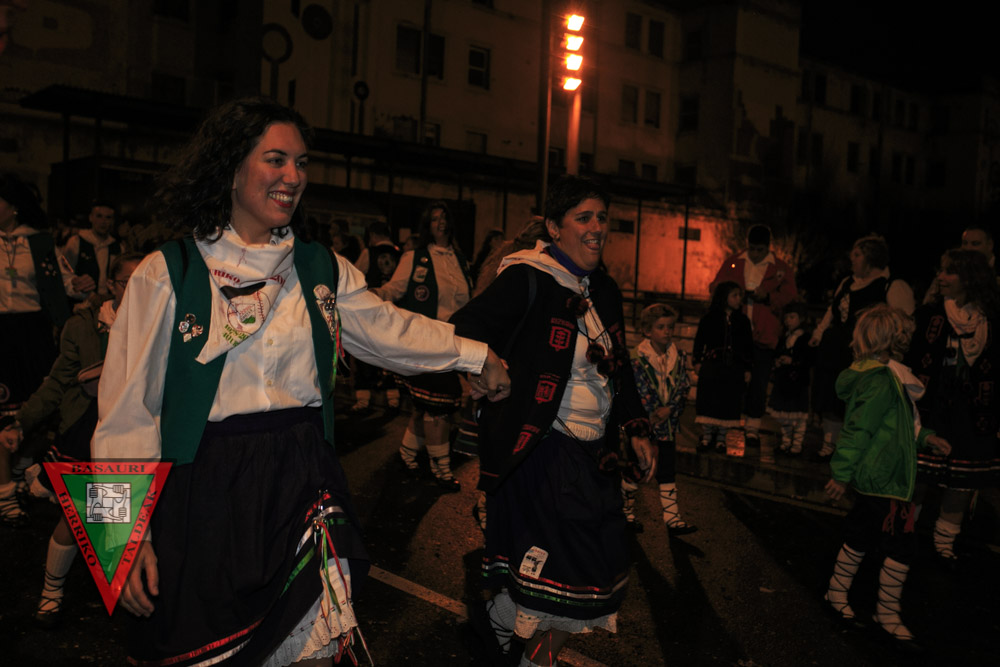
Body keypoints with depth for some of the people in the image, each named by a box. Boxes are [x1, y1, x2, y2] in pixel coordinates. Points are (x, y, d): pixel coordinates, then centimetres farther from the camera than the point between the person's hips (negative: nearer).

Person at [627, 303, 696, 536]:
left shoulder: (679, 357, 2)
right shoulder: (638, 359, -14)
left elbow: (684, 388, 2)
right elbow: (640, 394, -14)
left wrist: (668, 409, -11)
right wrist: (652, 415, -14)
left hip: (668, 423, 4)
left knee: (668, 472, 8)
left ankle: (672, 518, 13)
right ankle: (626, 510, 26)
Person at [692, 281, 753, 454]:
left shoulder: (742, 321, 7)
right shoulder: (709, 318, 0)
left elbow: (748, 346, 10)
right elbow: (699, 340, 5)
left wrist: (747, 368, 6)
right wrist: (697, 361, 0)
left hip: (734, 368, 2)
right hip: (711, 365, -2)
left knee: (728, 401, 3)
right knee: (708, 399, 0)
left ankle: (721, 438, 15)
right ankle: (707, 435, 12)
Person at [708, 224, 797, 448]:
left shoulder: (781, 269, 6)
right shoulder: (732, 263, 11)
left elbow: (791, 300, 2)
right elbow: (714, 287, 10)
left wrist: (768, 296, -15)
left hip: (764, 335, -1)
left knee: (759, 382, 1)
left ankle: (752, 428, 11)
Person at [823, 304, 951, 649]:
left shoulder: (877, 374, 10)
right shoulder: (881, 380, -22)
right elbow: (858, 430, -23)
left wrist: (923, 436, 19)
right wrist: (842, 474, -20)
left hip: (873, 477, 10)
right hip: (883, 478, -10)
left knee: (860, 536, 18)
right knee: (901, 545, 0)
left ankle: (837, 592, 29)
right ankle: (887, 612, 12)